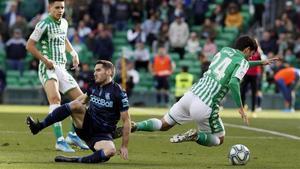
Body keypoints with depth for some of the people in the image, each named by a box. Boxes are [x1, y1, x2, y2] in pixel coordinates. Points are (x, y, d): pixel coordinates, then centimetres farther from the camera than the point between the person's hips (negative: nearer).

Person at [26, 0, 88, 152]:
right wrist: (45, 60, -18)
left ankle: (73, 134, 25)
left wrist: (73, 53, 18)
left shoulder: (64, 23, 14)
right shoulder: (44, 24, -10)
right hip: (48, 68, -8)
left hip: (62, 68, 8)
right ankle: (60, 141, -38)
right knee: (55, 98, -31)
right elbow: (29, 45, -10)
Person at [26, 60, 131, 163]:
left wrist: (124, 146, -9)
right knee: (75, 104, -22)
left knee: (111, 151, -38)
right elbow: (85, 97, 31)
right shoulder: (95, 87, 7)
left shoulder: (119, 93, -11)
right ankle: (39, 126, -26)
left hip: (103, 134, -4)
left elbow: (126, 120, -8)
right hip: (86, 126, 5)